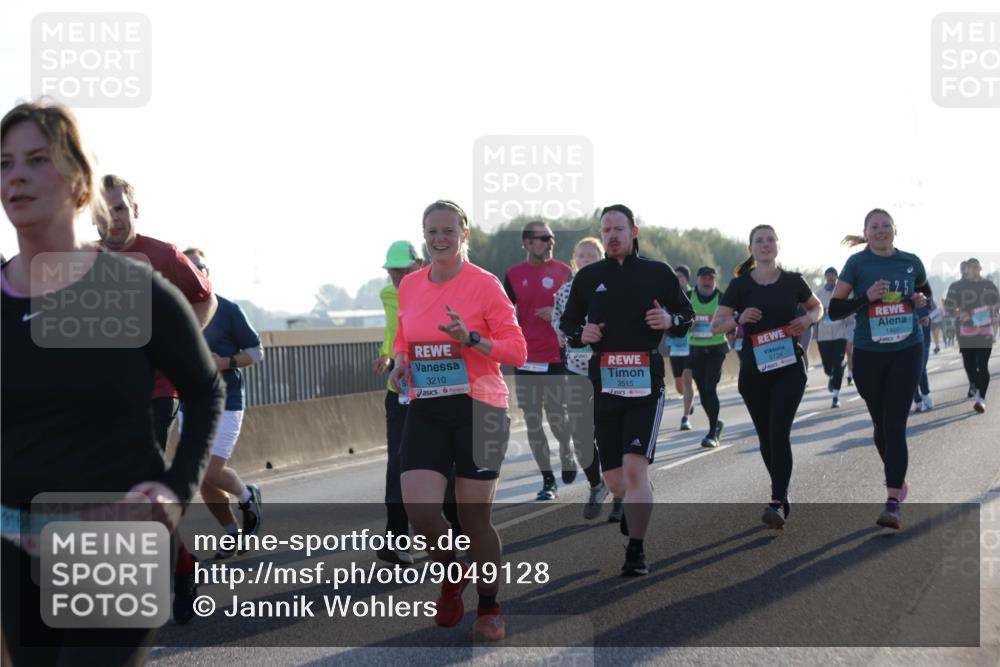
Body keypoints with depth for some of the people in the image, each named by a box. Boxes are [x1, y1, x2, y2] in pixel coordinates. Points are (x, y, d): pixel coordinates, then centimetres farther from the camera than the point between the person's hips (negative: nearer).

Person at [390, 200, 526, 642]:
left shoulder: (484, 285, -7)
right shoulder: (410, 285, 7)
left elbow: (517, 351, -7)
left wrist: (470, 339, -21)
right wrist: (400, 361, 2)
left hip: (478, 409, -4)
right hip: (425, 410, 4)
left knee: (475, 517, 3)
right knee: (419, 510, -10)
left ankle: (488, 609, 23)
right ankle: (452, 576, 21)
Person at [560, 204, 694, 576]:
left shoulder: (657, 273, 4)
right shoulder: (588, 277, 9)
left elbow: (687, 315, 12)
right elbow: (567, 323, 16)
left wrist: (670, 320, -10)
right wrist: (580, 335, -6)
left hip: (646, 382, -3)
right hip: (605, 384, 3)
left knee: (635, 467, -17)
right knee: (614, 480, 8)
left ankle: (636, 551, -8)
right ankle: (635, 507, 43)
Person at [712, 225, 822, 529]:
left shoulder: (792, 281, 2)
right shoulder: (740, 285, 1)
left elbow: (817, 307, 18)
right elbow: (716, 325, -2)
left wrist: (808, 319, -5)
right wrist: (739, 319, -22)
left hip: (789, 368, -2)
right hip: (754, 370, 2)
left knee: (780, 433, -15)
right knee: (766, 436, 10)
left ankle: (777, 503, -19)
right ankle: (783, 493, 29)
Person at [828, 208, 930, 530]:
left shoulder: (911, 262, 2)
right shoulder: (857, 263, -4)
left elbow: (925, 291, 22)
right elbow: (834, 310, -6)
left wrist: (921, 299, -2)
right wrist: (867, 297, -20)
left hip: (907, 350, 0)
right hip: (868, 354, 0)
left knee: (895, 424, -11)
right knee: (880, 423, 13)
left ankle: (893, 502, -15)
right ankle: (897, 478, 39)